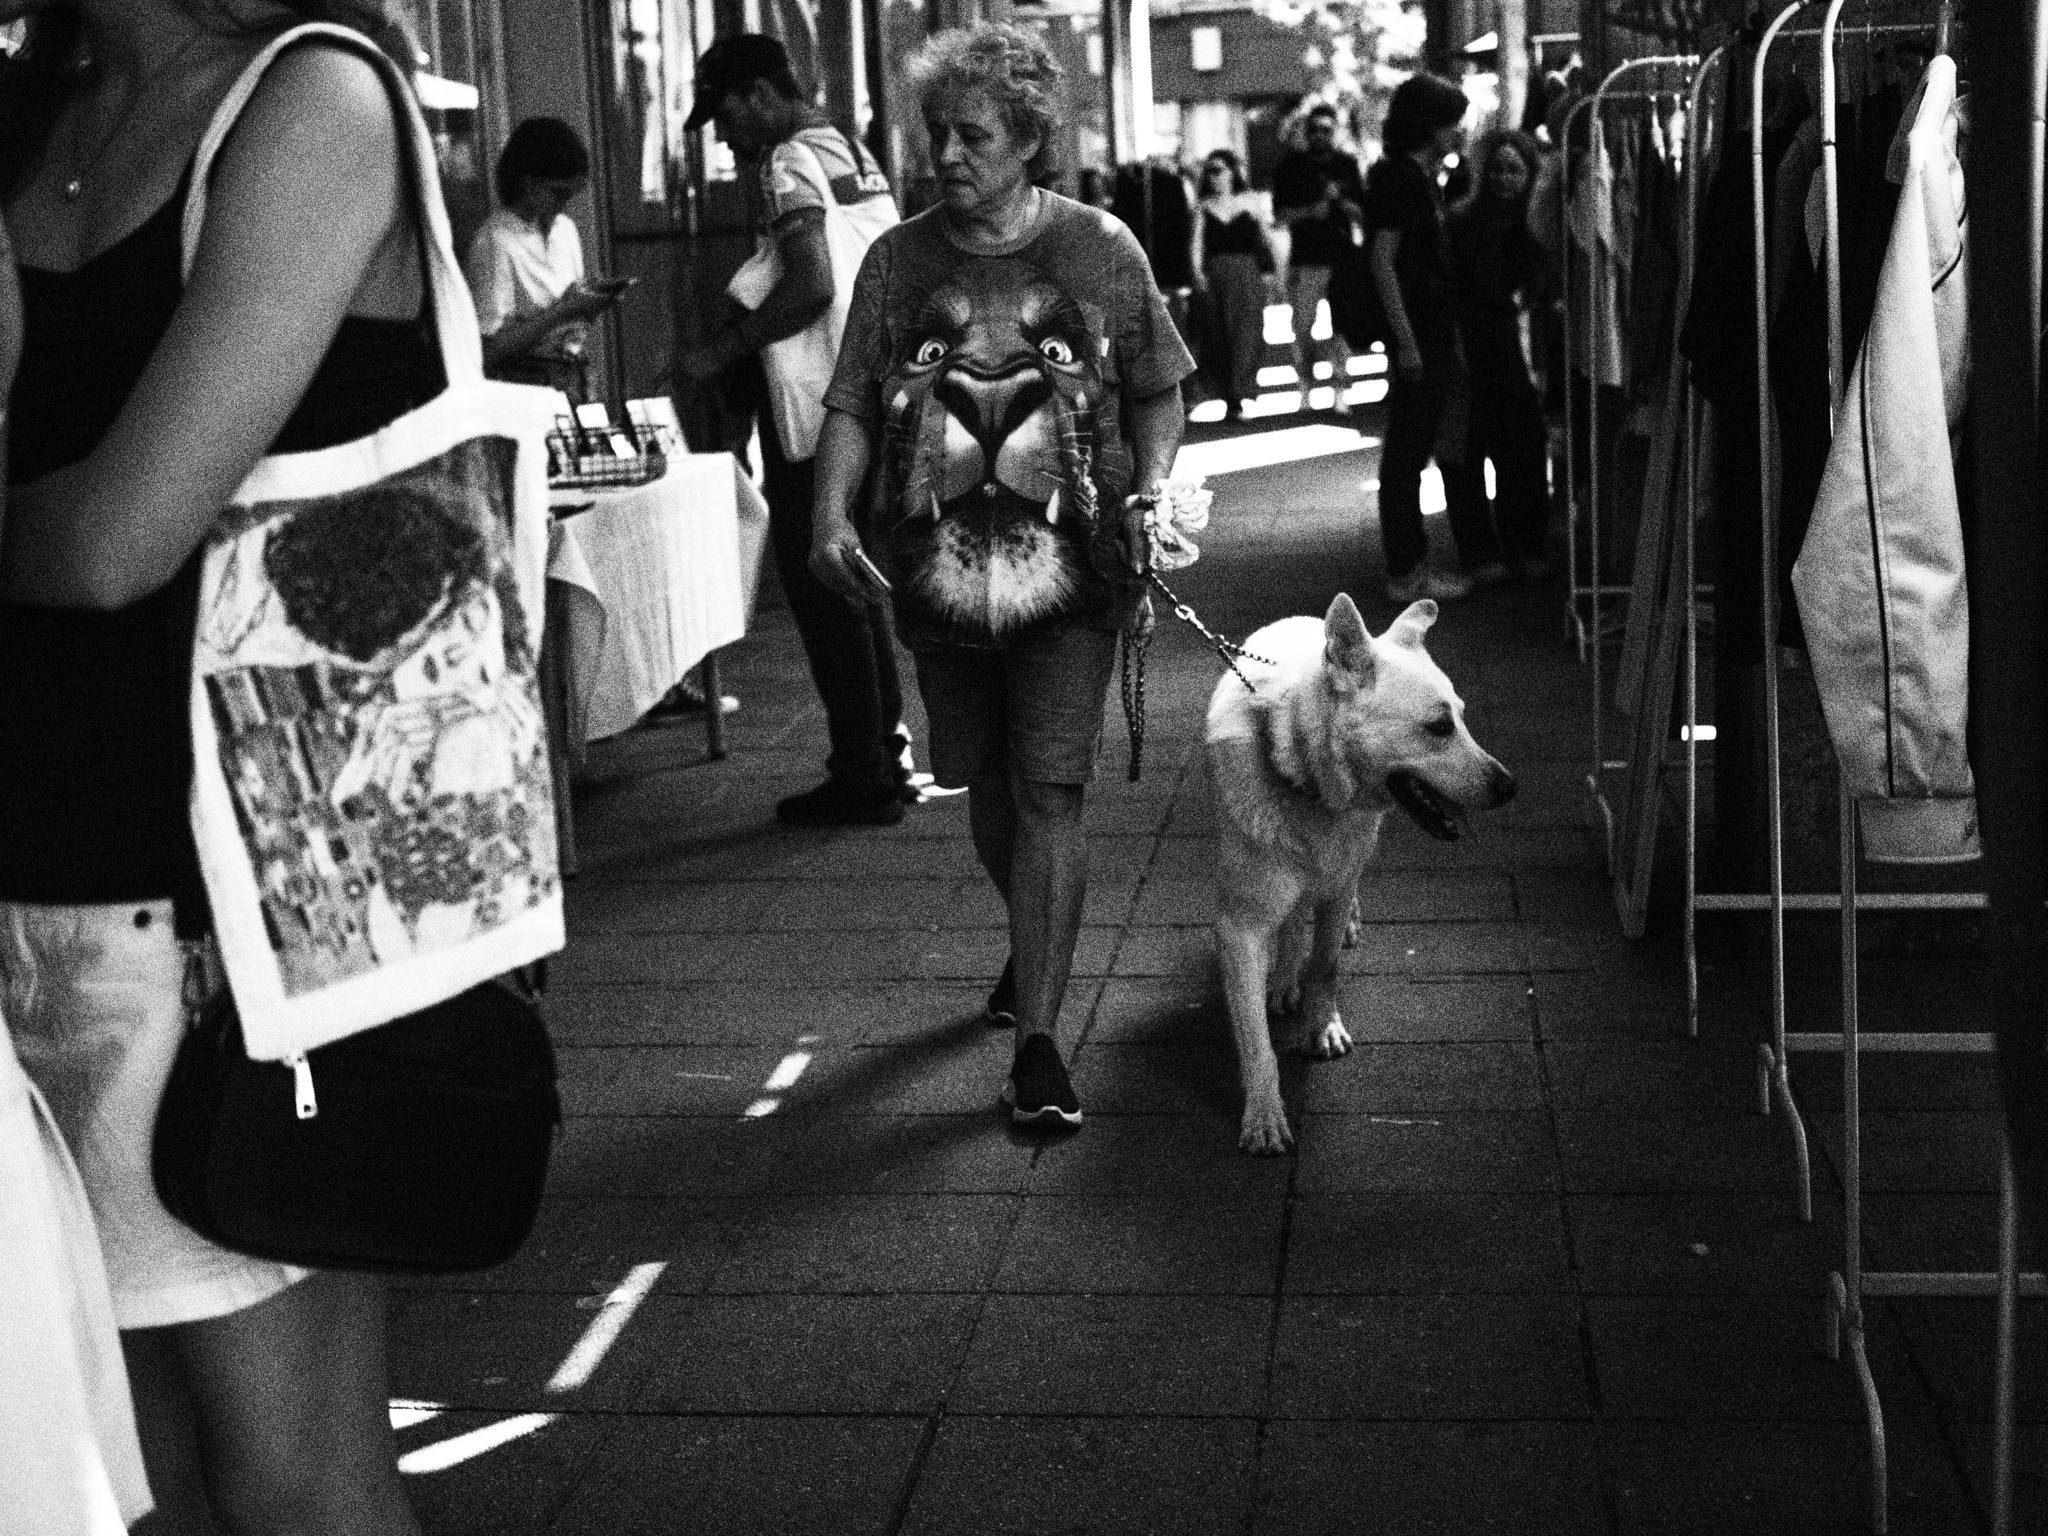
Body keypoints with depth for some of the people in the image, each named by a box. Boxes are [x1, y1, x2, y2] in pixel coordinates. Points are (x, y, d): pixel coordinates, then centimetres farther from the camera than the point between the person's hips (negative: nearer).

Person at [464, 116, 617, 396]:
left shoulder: (565, 229, 14)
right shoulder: (495, 243, -11)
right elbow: (490, 347, -16)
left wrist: (587, 304, 1)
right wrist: (560, 311, -15)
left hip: (571, 375, 7)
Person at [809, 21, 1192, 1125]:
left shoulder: (1099, 248, 0)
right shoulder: (899, 260, 4)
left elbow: (1156, 393, 9)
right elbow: (852, 403, 4)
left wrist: (1148, 495, -6)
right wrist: (831, 516, -12)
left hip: (1067, 566, -3)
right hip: (941, 568, 3)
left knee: (1049, 793, -8)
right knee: (984, 785, 15)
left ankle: (1036, 1039, -6)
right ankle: (1034, 943, 44)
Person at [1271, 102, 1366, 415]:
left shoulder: (1347, 165, 9)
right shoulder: (1291, 164, 5)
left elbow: (1363, 213, 9)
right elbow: (1280, 213, 2)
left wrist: (1341, 201, -10)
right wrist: (1309, 212, -14)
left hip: (1342, 258, 1)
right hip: (1305, 259, -1)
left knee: (1341, 327, -3)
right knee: (1303, 327, -1)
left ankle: (1338, 391, 1)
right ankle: (1306, 387, 13)